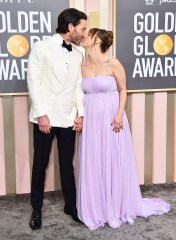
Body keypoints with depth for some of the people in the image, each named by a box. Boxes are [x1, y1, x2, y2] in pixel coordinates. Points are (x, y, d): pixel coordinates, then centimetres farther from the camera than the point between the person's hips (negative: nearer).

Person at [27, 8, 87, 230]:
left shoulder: (78, 55, 10)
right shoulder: (41, 47, -5)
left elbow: (78, 86, 12)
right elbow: (34, 82, -9)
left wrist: (80, 113, 4)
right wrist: (41, 114, -14)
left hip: (68, 118, 4)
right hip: (45, 117, -4)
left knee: (67, 164, 10)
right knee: (40, 164, 6)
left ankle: (71, 205, 25)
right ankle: (36, 209, 20)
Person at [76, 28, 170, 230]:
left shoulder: (113, 64, -8)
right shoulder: (82, 66, 4)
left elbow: (123, 90, -3)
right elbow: (80, 92, 9)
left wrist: (119, 114, -12)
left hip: (111, 119, -4)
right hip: (91, 120, 4)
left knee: (114, 163, 5)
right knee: (92, 165, 8)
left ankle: (117, 208, 23)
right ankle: (95, 209, 23)